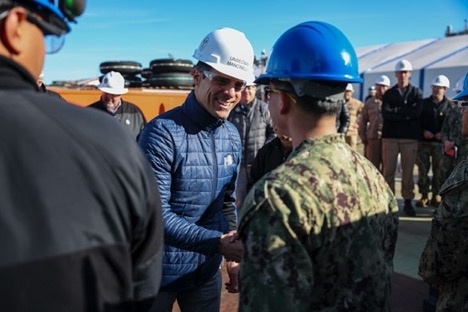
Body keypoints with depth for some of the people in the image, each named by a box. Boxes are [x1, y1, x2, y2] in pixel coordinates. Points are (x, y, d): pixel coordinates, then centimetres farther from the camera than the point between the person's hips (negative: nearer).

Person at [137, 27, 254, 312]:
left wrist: (233, 256, 8)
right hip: (160, 270, -5)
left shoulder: (232, 137, 0)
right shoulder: (162, 133, -20)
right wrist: (218, 243, -28)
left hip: (208, 270, 6)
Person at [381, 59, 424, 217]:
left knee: (408, 171, 4)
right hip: (390, 136, 1)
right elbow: (385, 114, -8)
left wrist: (397, 110, -9)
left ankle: (408, 202, 12)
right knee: (388, 170, 2)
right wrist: (407, 114, -13)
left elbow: (417, 112, -10)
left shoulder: (416, 92, 8)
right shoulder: (388, 93, 9)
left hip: (410, 137, 0)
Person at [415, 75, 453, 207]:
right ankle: (424, 195, 11)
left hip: (440, 143, -1)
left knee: (439, 170, 4)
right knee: (422, 170, 2)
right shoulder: (424, 103, 8)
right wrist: (423, 131, -8)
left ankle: (436, 195, 15)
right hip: (424, 141, 1)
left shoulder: (450, 105, 4)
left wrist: (443, 134, -12)